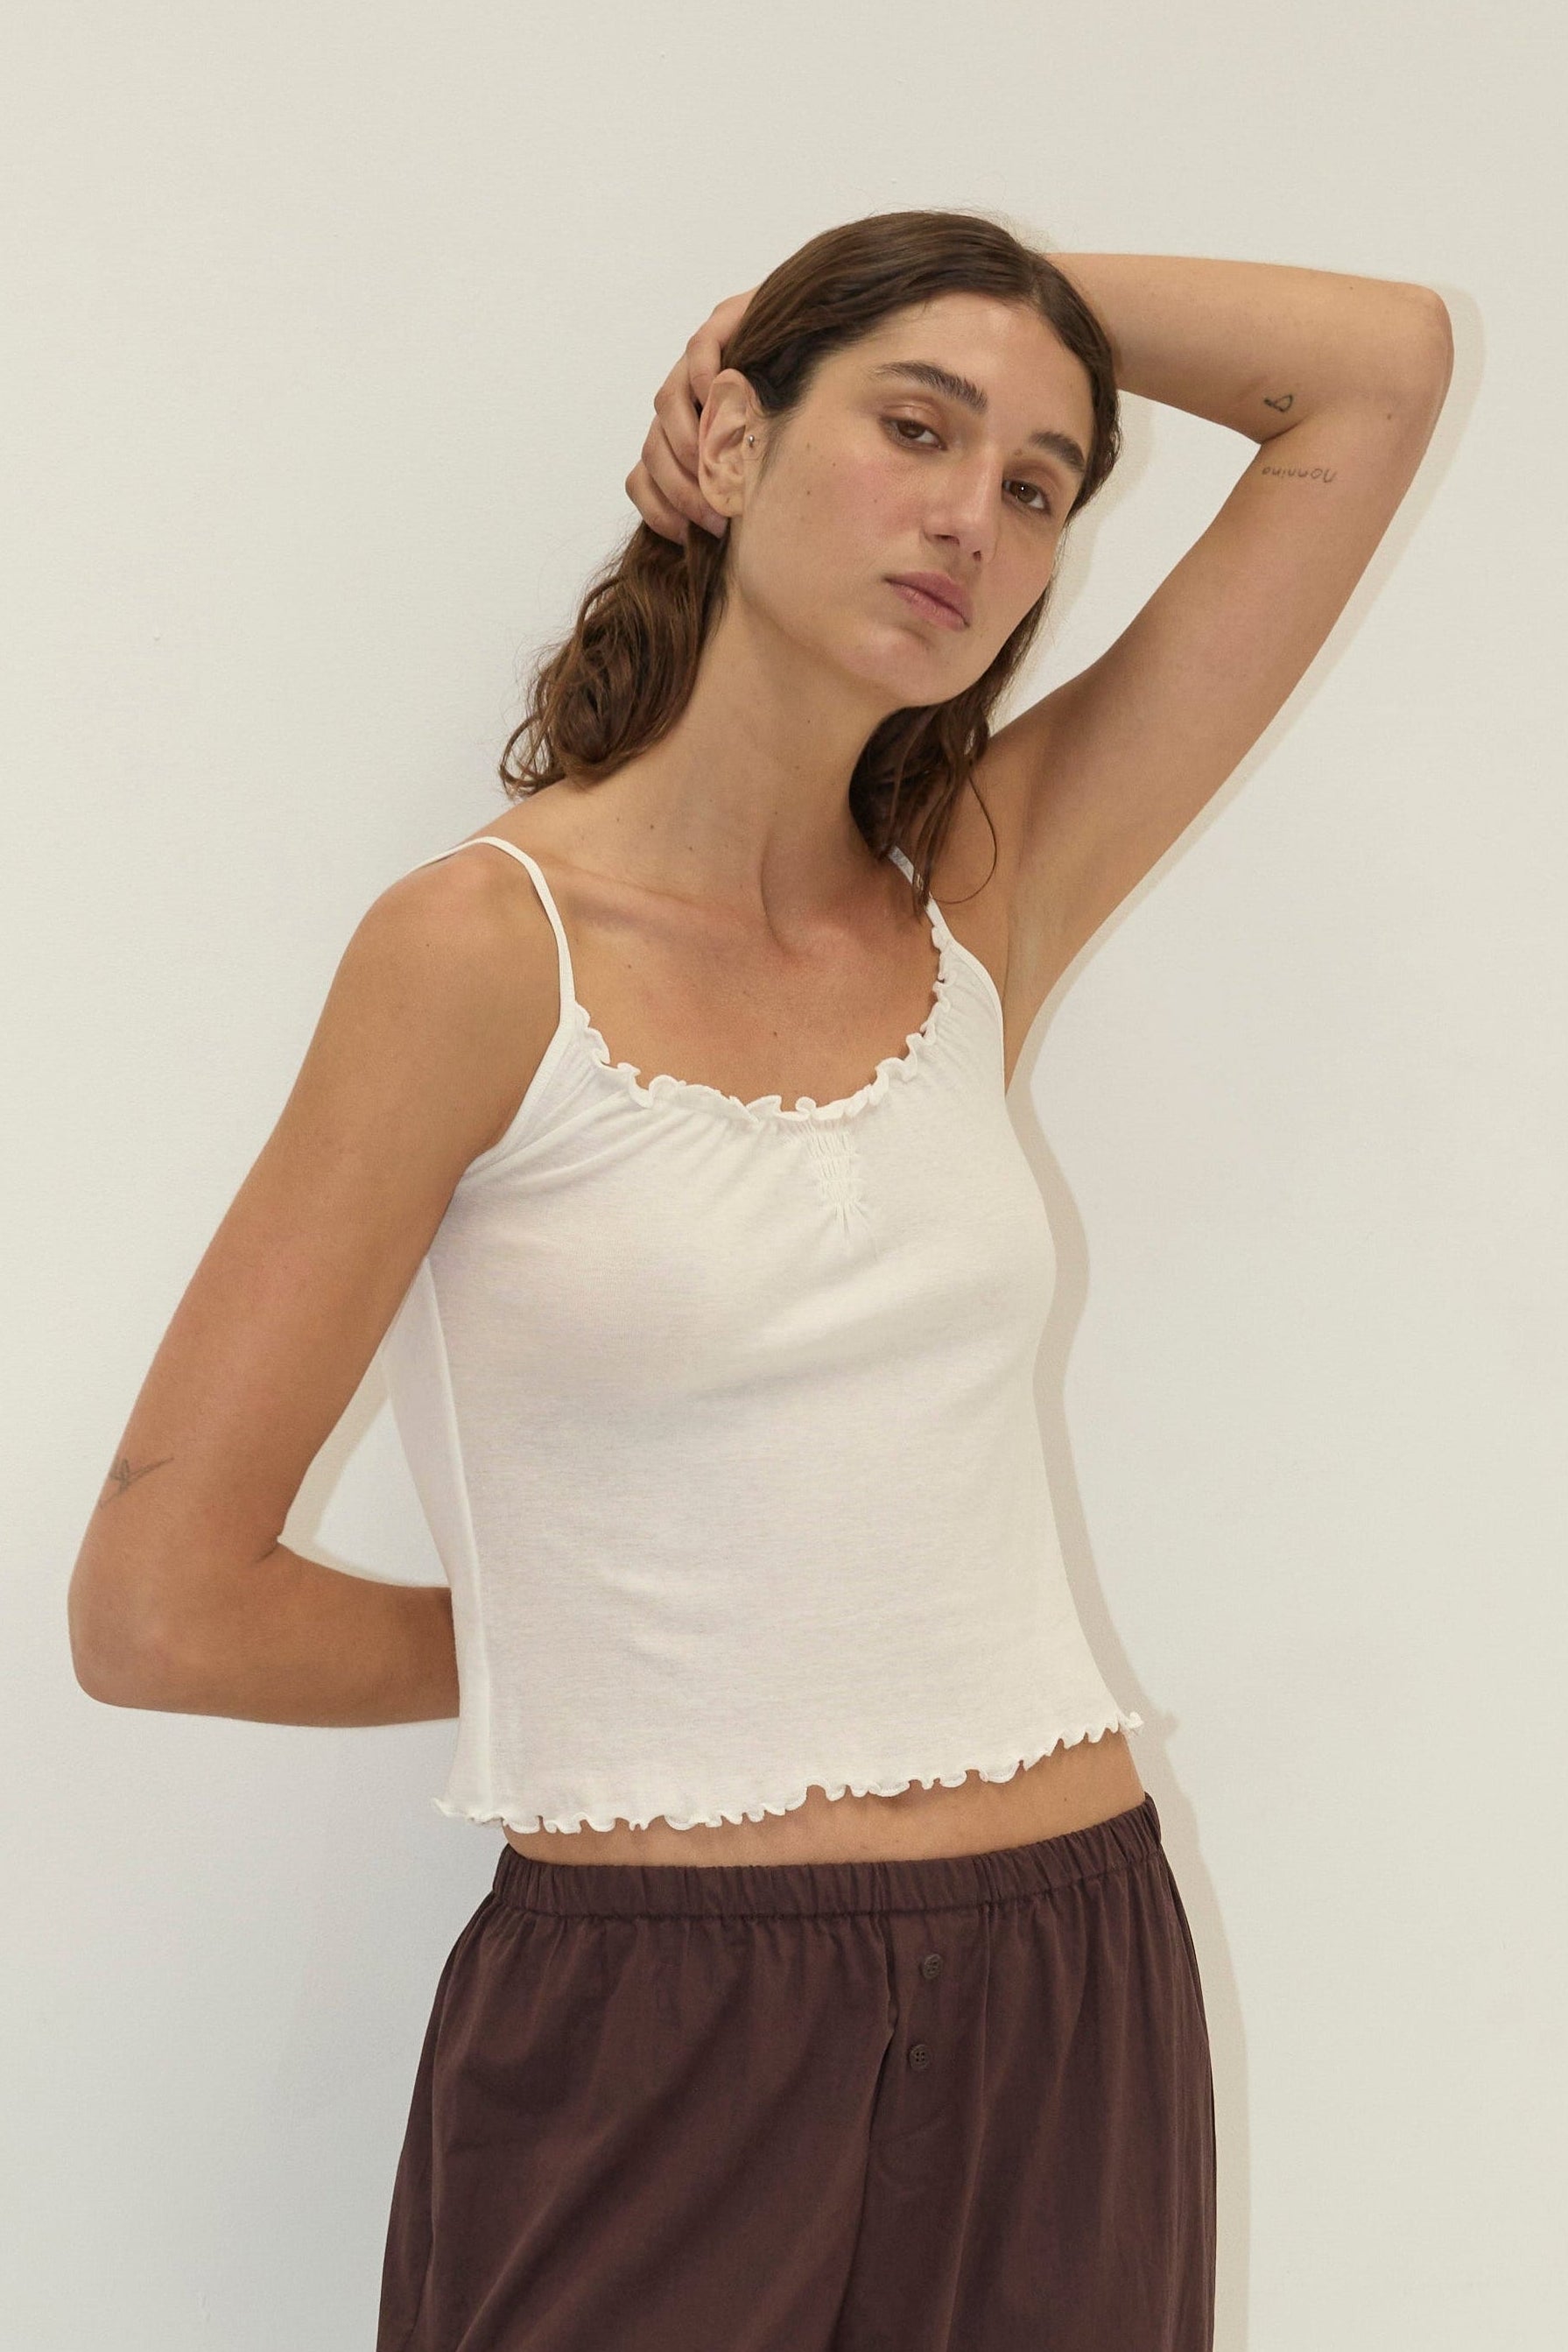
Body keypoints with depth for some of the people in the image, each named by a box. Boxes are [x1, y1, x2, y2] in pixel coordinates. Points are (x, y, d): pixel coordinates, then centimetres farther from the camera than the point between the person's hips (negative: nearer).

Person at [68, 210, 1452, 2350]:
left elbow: (1388, 369, 6)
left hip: (1069, 2008, 5)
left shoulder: (981, 912, 4)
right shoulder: (489, 948, -10)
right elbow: (160, 1610, -10)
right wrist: (564, 1641, 3)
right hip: (645, 2036, -4)